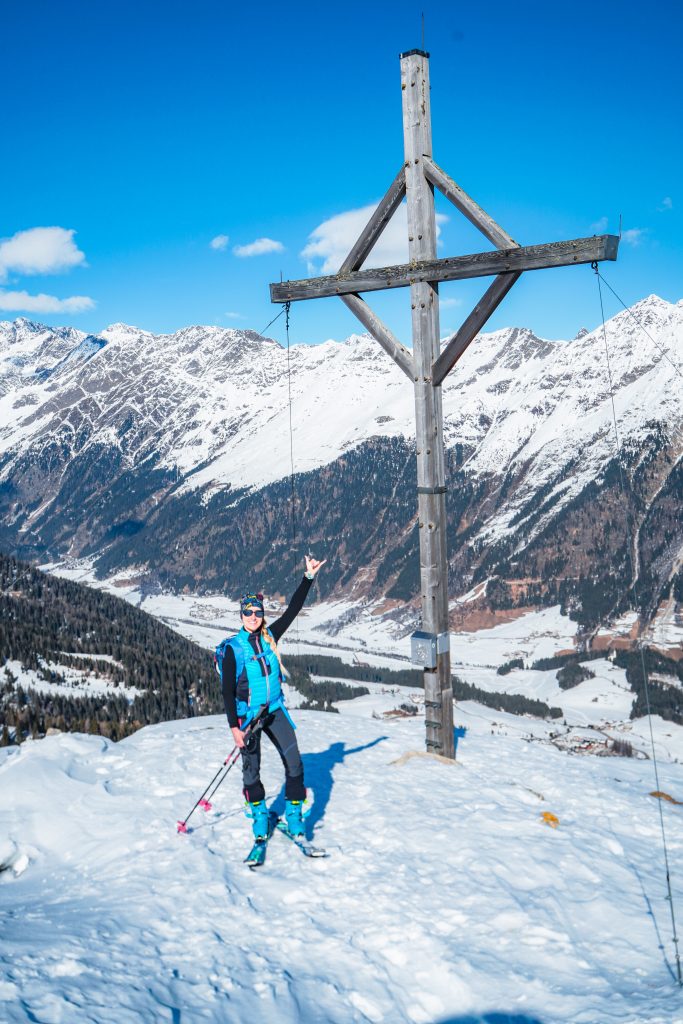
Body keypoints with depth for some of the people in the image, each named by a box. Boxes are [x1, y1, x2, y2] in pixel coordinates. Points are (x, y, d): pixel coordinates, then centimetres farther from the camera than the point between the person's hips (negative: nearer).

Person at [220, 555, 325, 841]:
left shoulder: (270, 636, 1)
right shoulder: (233, 648, -10)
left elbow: (293, 608, 1)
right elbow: (228, 691, -9)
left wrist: (309, 576, -5)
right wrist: (234, 726, -13)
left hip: (275, 710, 3)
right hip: (248, 714, -3)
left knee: (294, 762, -5)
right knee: (251, 769, 5)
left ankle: (294, 813, 10)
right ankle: (259, 814, 26)